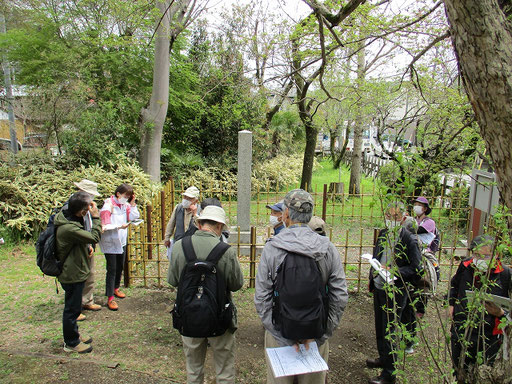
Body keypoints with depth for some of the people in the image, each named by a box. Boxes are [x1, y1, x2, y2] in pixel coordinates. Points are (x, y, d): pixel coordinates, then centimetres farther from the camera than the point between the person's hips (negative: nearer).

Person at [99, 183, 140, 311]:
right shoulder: (108, 206, -16)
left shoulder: (125, 205, 3)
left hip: (121, 241, 7)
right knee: (112, 269, -5)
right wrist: (120, 226, -29)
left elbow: (134, 217, -2)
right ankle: (110, 298, 1)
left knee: (120, 267, 19)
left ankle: (116, 288, 39)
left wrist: (132, 204, -9)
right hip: (110, 242, -7)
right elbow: (105, 226, -19)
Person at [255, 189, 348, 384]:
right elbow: (340, 297, -7)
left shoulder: (271, 248, -11)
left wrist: (283, 337, -9)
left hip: (279, 333, -2)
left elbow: (262, 298, -12)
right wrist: (321, 335, -2)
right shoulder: (328, 248, -6)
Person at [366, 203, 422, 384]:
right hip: (379, 288, 7)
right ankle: (383, 358, 41)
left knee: (389, 332, 2)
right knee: (380, 328, 21)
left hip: (395, 292, -7)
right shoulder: (382, 234, 5)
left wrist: (394, 272, -26)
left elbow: (416, 270, -16)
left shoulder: (409, 241, -16)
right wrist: (373, 274, 10)